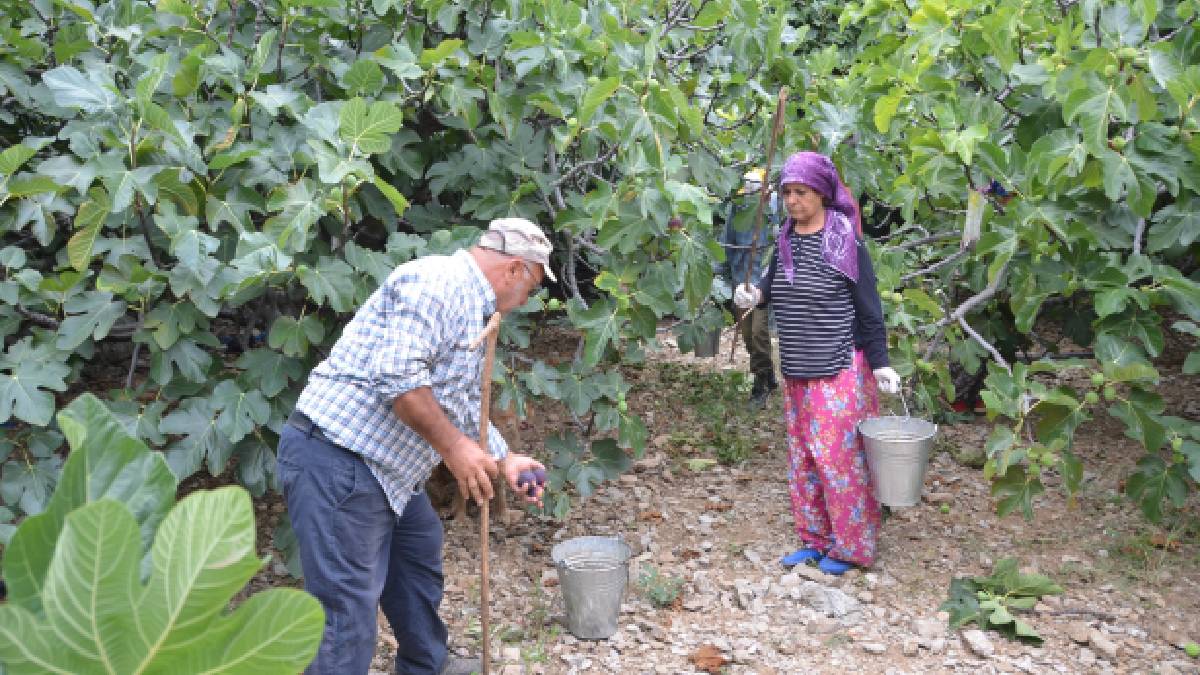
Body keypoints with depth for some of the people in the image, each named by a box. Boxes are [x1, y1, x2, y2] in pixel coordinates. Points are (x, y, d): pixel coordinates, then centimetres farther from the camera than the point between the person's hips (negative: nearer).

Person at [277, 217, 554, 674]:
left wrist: (504, 460, 25)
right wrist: (453, 446, -19)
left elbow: (462, 405, 26)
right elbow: (397, 375, -27)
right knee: (348, 606, -7)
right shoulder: (439, 280, -16)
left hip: (382, 465, 11)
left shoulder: (469, 304, 18)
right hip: (336, 460, -11)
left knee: (419, 550, 24)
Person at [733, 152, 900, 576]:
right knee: (802, 457, 13)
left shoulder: (846, 242, -10)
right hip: (797, 372, 7)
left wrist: (879, 362, -11)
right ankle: (816, 539, 26)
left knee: (838, 455, -2)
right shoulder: (785, 240, 6)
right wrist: (753, 293, -5)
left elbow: (868, 307, -7)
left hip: (840, 370, -7)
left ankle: (851, 546, 13)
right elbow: (772, 284, 18)